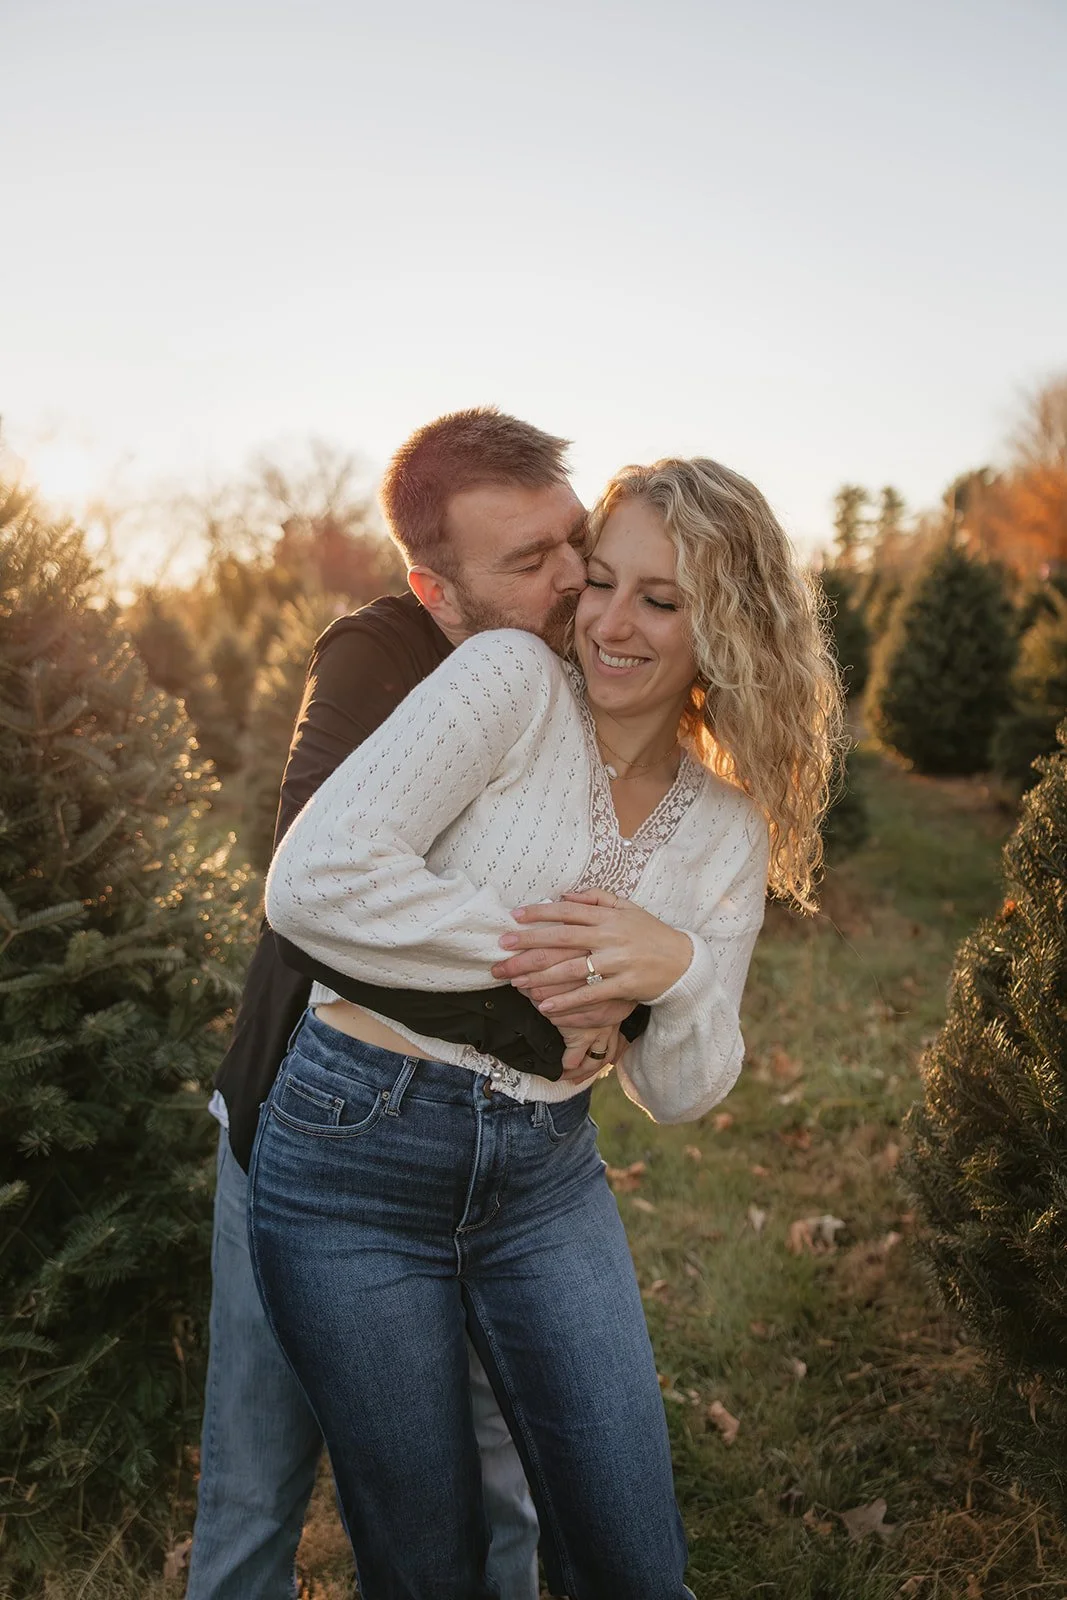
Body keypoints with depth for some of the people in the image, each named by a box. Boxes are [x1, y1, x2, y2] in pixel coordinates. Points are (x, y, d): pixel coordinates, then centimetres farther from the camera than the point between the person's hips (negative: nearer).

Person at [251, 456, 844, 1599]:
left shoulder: (732, 829, 5)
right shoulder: (511, 680, -11)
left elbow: (681, 1095, 4)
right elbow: (314, 881, -23)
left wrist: (679, 968, -17)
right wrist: (543, 961, -17)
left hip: (547, 1175, 4)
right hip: (357, 1157, -4)